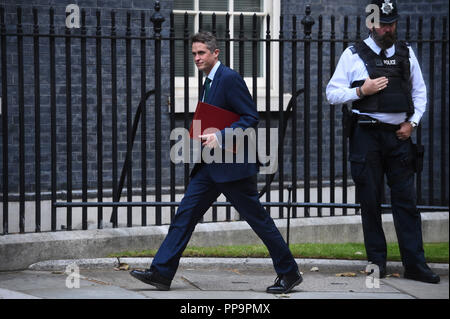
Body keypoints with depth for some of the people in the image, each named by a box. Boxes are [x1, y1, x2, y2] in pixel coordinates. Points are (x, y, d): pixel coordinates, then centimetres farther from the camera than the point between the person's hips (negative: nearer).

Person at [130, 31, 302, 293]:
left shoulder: (230, 78, -12)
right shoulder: (210, 82, 17)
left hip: (232, 164, -9)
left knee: (258, 218, -1)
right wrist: (201, 136, 10)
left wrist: (220, 137, -25)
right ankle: (162, 273, 3)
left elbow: (251, 118, -17)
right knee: (185, 214, 3)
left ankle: (289, 273, 9)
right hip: (210, 165, 9)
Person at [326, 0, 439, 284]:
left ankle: (415, 264, -1)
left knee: (406, 199, -1)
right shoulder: (354, 55, 2)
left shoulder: (406, 53, 11)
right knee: (371, 200, 2)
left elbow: (419, 92, 17)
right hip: (367, 133, -2)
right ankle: (377, 262, 10)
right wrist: (361, 91, -14)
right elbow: (332, 94, 1)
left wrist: (412, 122, 3)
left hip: (399, 133, 2)